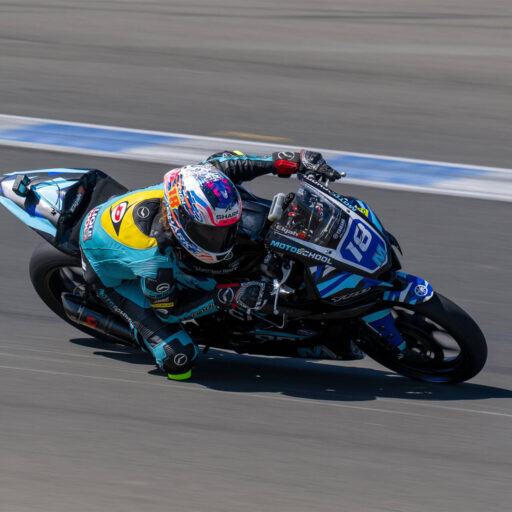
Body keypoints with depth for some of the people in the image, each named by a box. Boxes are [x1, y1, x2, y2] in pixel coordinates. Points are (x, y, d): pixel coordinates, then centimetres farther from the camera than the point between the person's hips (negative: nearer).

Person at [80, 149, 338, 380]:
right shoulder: (154, 254, -45)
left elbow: (220, 162, -9)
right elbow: (167, 310, -27)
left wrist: (292, 160, -17)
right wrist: (231, 296, -35)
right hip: (112, 271, -6)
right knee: (179, 357, -17)